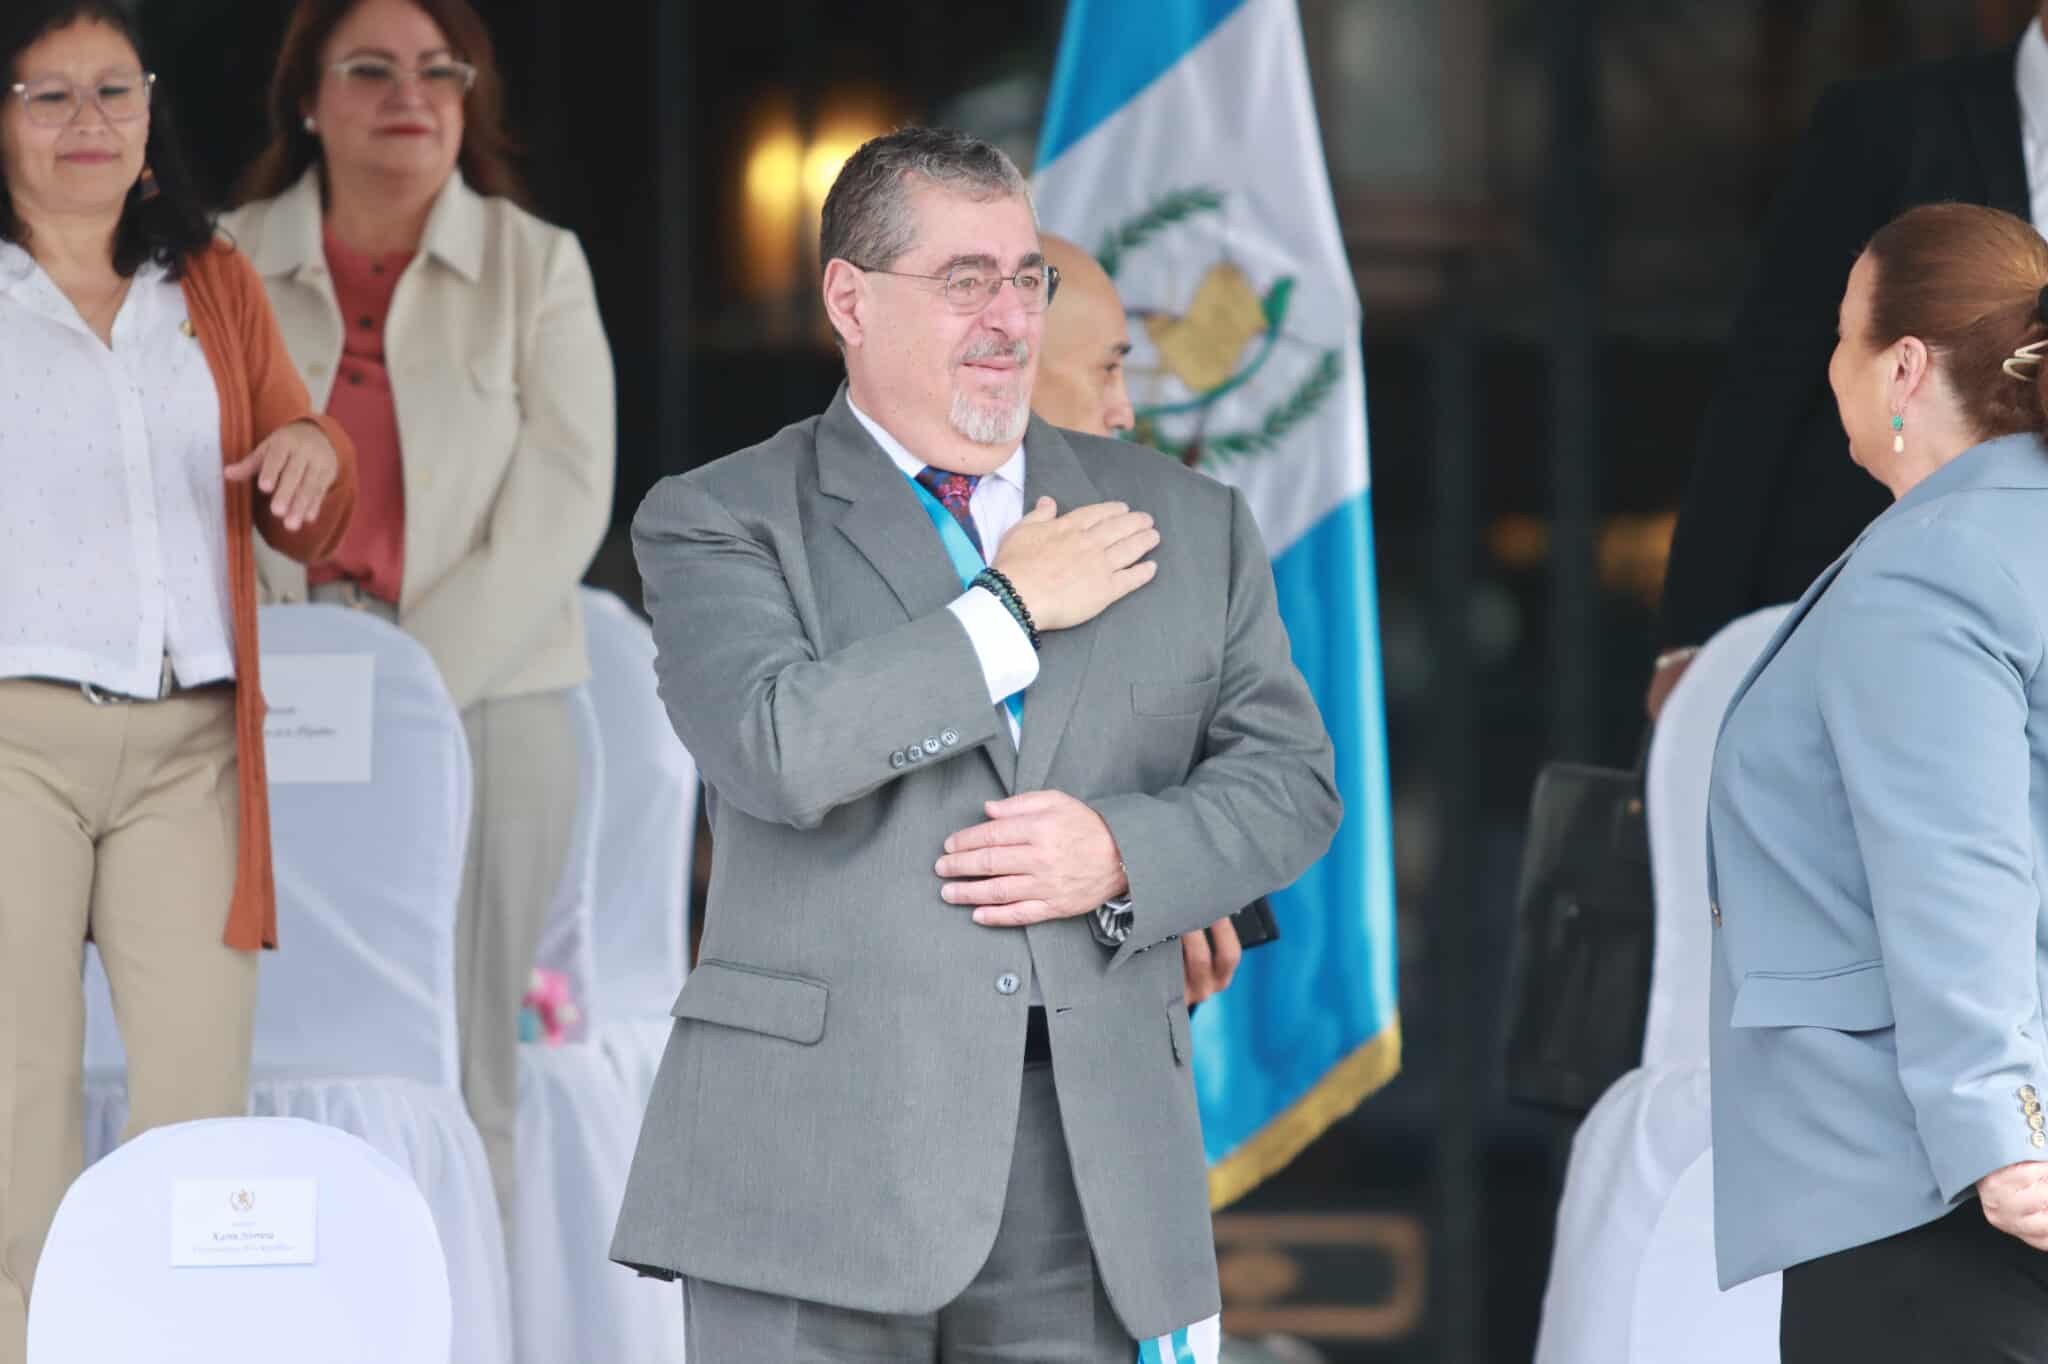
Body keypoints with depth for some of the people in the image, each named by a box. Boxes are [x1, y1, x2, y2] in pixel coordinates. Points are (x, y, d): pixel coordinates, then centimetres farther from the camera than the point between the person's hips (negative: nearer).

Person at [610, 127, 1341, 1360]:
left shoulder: (1185, 523, 16)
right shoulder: (721, 522, 4)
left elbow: (1290, 774, 14)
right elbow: (778, 749, -13)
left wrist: (1124, 853, -6)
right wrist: (1012, 608, -7)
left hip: (1087, 1157, 3)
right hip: (818, 1153, -3)